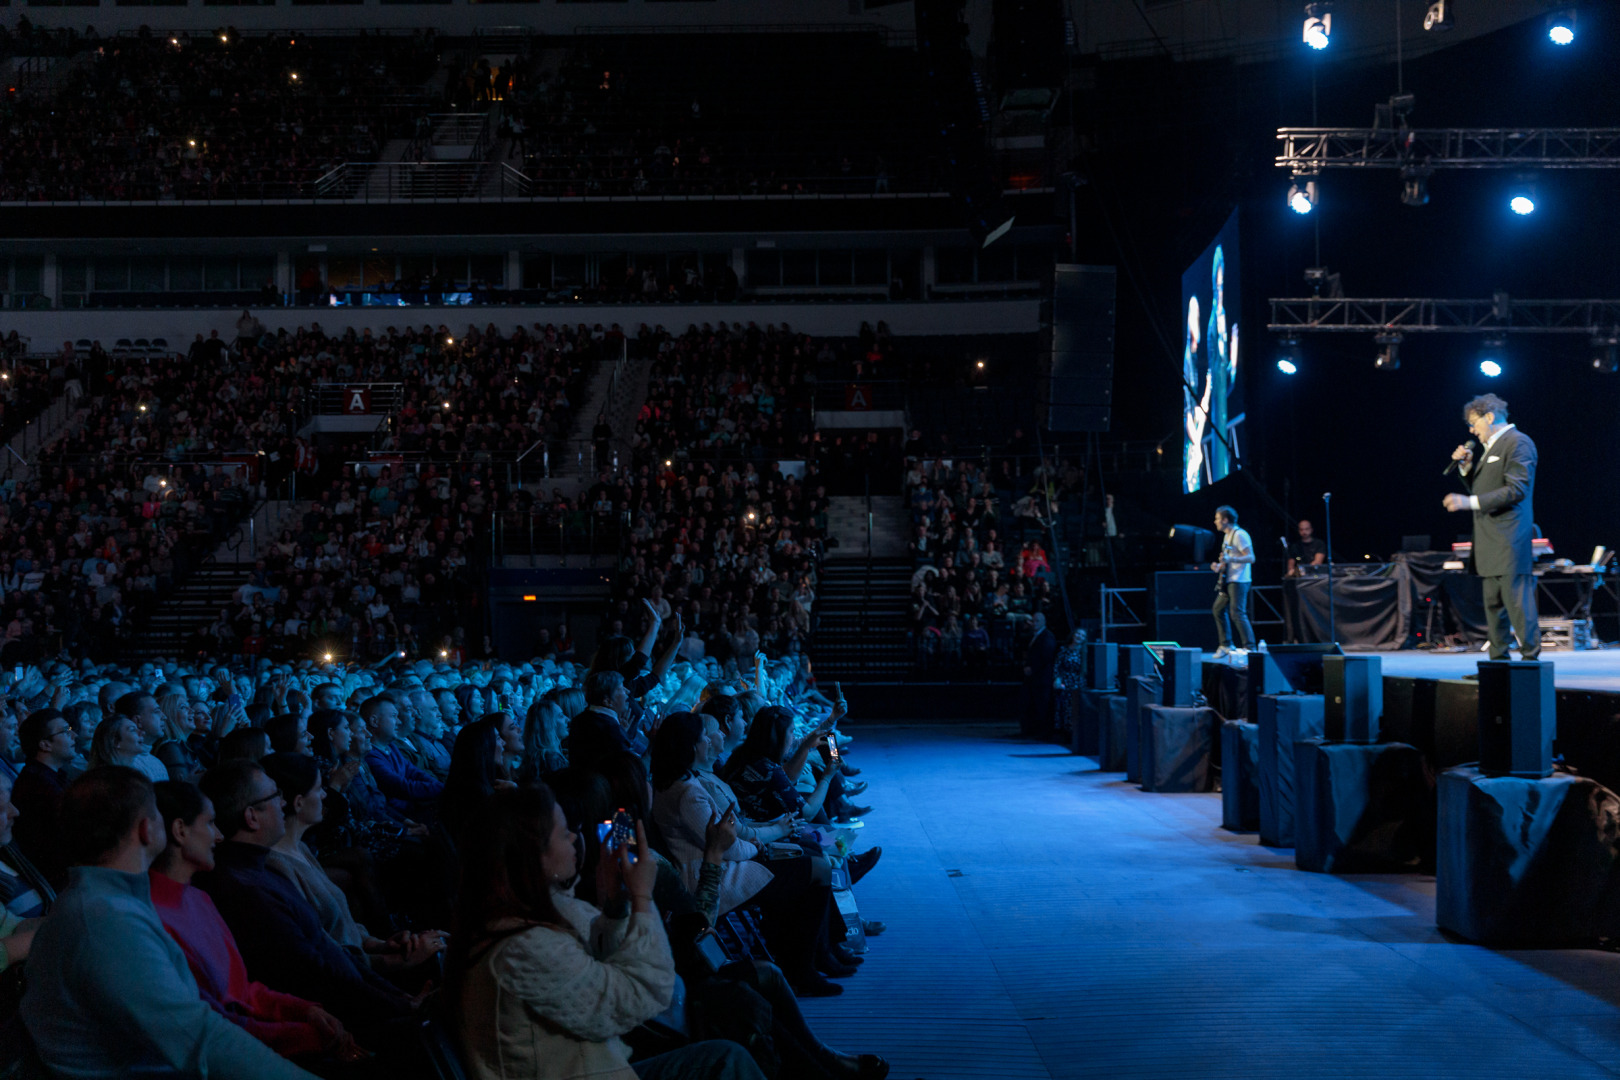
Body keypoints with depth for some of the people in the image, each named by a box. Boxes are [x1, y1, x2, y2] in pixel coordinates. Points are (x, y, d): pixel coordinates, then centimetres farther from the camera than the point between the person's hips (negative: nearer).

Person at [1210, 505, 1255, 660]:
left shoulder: (1239, 535, -13)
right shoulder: (1227, 536, 18)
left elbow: (1250, 558, -20)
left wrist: (1230, 559, -31)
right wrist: (1219, 566, 13)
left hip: (1239, 580, -10)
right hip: (1228, 580, 10)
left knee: (1237, 613, -15)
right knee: (1218, 610, 11)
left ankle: (1248, 647, -12)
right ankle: (1226, 645, 17)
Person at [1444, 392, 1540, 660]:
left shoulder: (1518, 443, -9)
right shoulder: (1490, 447, 21)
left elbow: (1516, 490, -18)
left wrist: (1470, 502, -22)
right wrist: (1466, 467, 8)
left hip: (1509, 538, -10)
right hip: (1490, 538, 10)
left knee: (1516, 598, -12)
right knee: (1493, 603, 10)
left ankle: (1530, 656, -9)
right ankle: (1498, 659, 14)